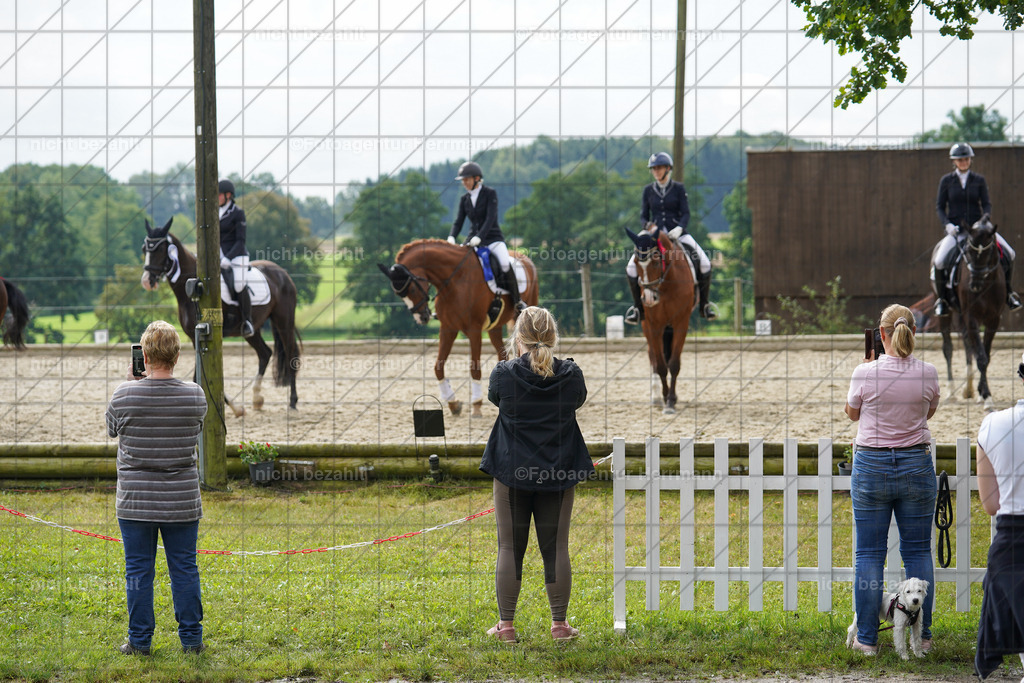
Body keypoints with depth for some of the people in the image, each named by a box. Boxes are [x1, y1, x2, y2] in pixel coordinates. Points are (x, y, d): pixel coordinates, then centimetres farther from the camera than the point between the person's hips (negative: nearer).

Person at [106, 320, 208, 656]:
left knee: (139, 570, 7)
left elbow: (111, 428, 8)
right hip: (182, 501, 1)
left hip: (136, 501, -1)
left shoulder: (124, 395, -12)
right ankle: (191, 637, 13)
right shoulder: (195, 395, -7)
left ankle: (139, 640, 10)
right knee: (184, 568, 10)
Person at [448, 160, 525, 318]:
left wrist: (479, 237, -29)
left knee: (506, 265, -27)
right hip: (473, 240, 5)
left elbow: (490, 218, -15)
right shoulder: (465, 199, 10)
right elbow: (458, 221, 6)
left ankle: (517, 302, -14)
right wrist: (451, 237, -15)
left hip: (492, 238, -5)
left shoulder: (490, 193, -5)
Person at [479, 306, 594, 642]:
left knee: (510, 548, 6)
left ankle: (505, 625, 9)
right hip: (558, 475, 1)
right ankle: (559, 623, 11)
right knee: (556, 548, 8)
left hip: (512, 474, -1)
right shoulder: (571, 375, -7)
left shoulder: (504, 374, -11)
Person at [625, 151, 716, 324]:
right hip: (654, 235, 1)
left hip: (677, 234, -1)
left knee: (704, 263, -17)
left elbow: (686, 213, -3)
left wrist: (679, 228, -22)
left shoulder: (678, 188, 1)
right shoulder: (648, 190, 7)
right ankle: (638, 307, -2)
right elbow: (643, 215, 8)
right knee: (632, 267, -17)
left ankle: (704, 305, 0)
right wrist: (648, 225, -14)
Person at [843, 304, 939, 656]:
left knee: (869, 554, 4)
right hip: (916, 465, 2)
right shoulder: (927, 373, -5)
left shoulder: (866, 373, -11)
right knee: (918, 551, 10)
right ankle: (920, 636, 11)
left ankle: (867, 638, 4)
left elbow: (852, 412, 9)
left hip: (872, 466, -2)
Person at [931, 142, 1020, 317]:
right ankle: (941, 298, -1)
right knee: (939, 262, -25)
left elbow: (986, 204, 3)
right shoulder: (946, 181, 4)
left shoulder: (979, 180, 6)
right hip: (955, 230, -1)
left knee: (1008, 254, -13)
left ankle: (1008, 291, 7)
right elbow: (939, 207, 4)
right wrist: (947, 224, -14)